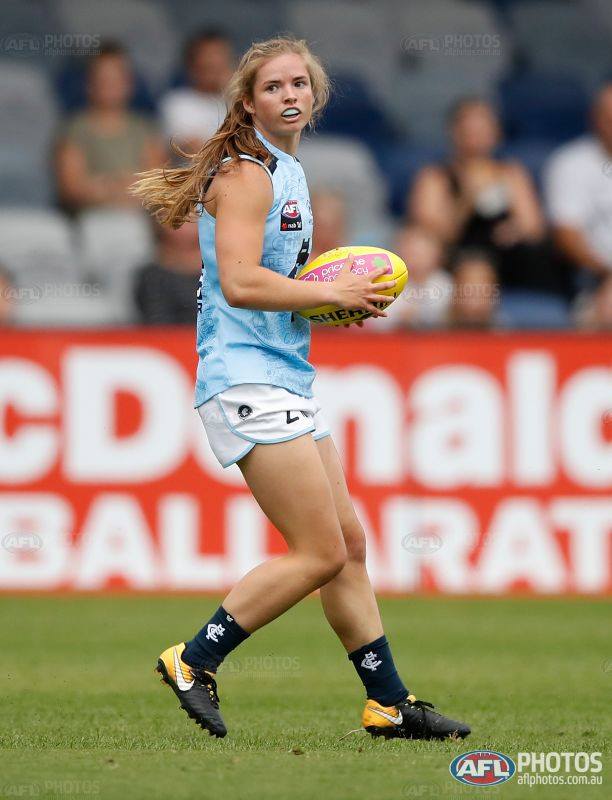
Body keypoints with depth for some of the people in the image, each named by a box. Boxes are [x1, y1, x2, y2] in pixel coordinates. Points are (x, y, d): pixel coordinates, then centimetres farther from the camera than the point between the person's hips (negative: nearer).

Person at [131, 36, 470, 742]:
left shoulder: (288, 173, 20)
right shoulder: (245, 173, -11)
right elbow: (239, 284, -23)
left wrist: (346, 295, 13)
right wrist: (333, 292, -14)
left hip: (287, 381, 10)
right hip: (247, 382, -10)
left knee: (349, 543, 10)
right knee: (320, 553, -12)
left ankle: (388, 703, 15)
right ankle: (194, 661, -5)